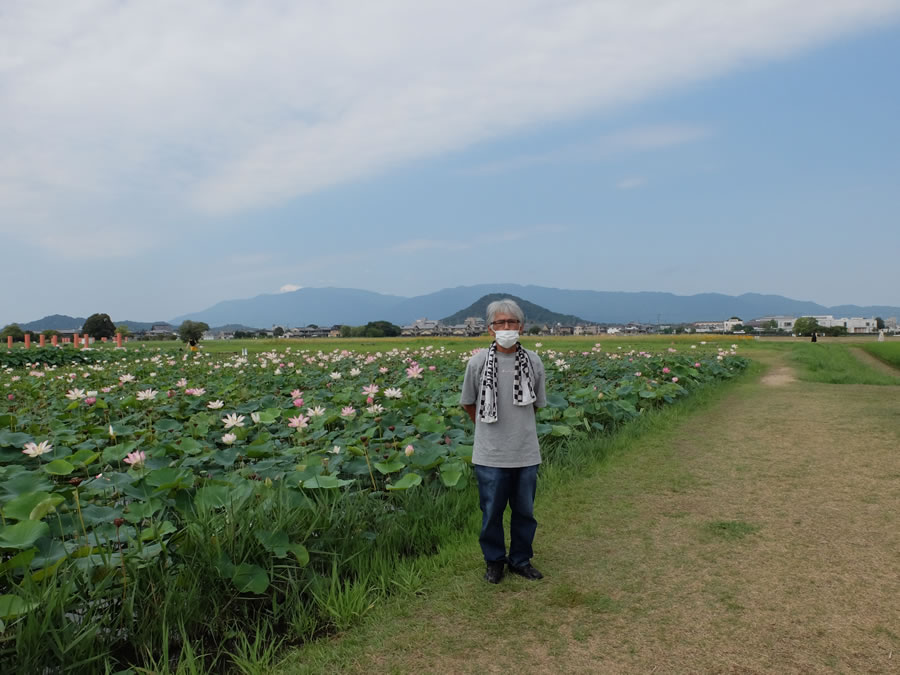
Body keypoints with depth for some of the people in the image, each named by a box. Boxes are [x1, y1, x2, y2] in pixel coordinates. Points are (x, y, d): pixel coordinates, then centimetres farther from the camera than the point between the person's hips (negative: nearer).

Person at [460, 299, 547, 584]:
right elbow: (468, 403, 6)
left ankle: (520, 560, 35)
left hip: (526, 453, 2)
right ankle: (494, 561, 32)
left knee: (524, 511, 15)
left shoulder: (533, 362, -3)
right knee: (491, 511, 11)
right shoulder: (478, 362, -9)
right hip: (490, 454, -2)